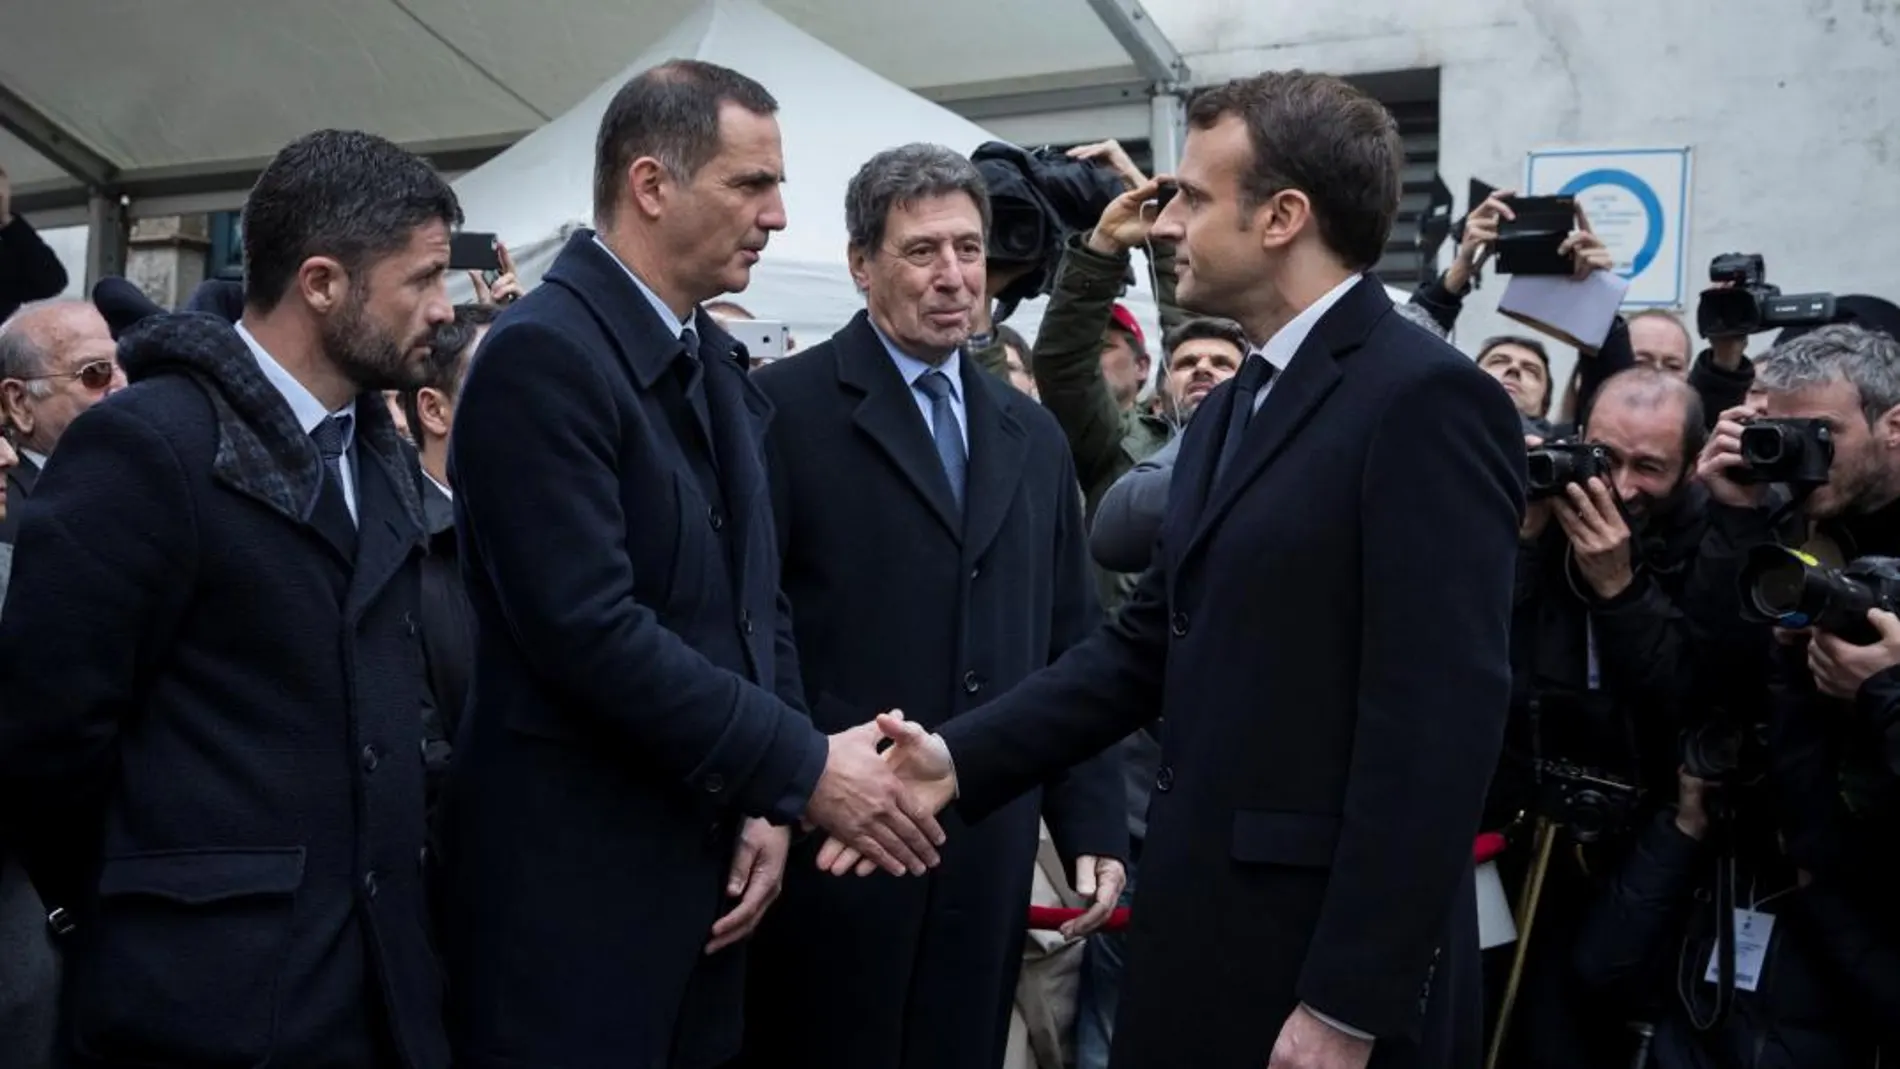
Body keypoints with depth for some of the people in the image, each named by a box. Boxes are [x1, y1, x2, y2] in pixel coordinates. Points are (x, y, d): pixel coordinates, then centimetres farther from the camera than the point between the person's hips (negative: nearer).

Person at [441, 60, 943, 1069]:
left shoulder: (719, 365, 11)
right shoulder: (541, 353, -16)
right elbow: (589, 628, -24)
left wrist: (767, 802, 0)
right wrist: (803, 770, -18)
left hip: (704, 851, 8)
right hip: (576, 870, -8)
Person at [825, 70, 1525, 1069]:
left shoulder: (1427, 399, -15)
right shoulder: (1230, 408, 14)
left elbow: (1437, 724, -20)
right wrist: (963, 757, 0)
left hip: (1328, 952, -8)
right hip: (1201, 924, 8)